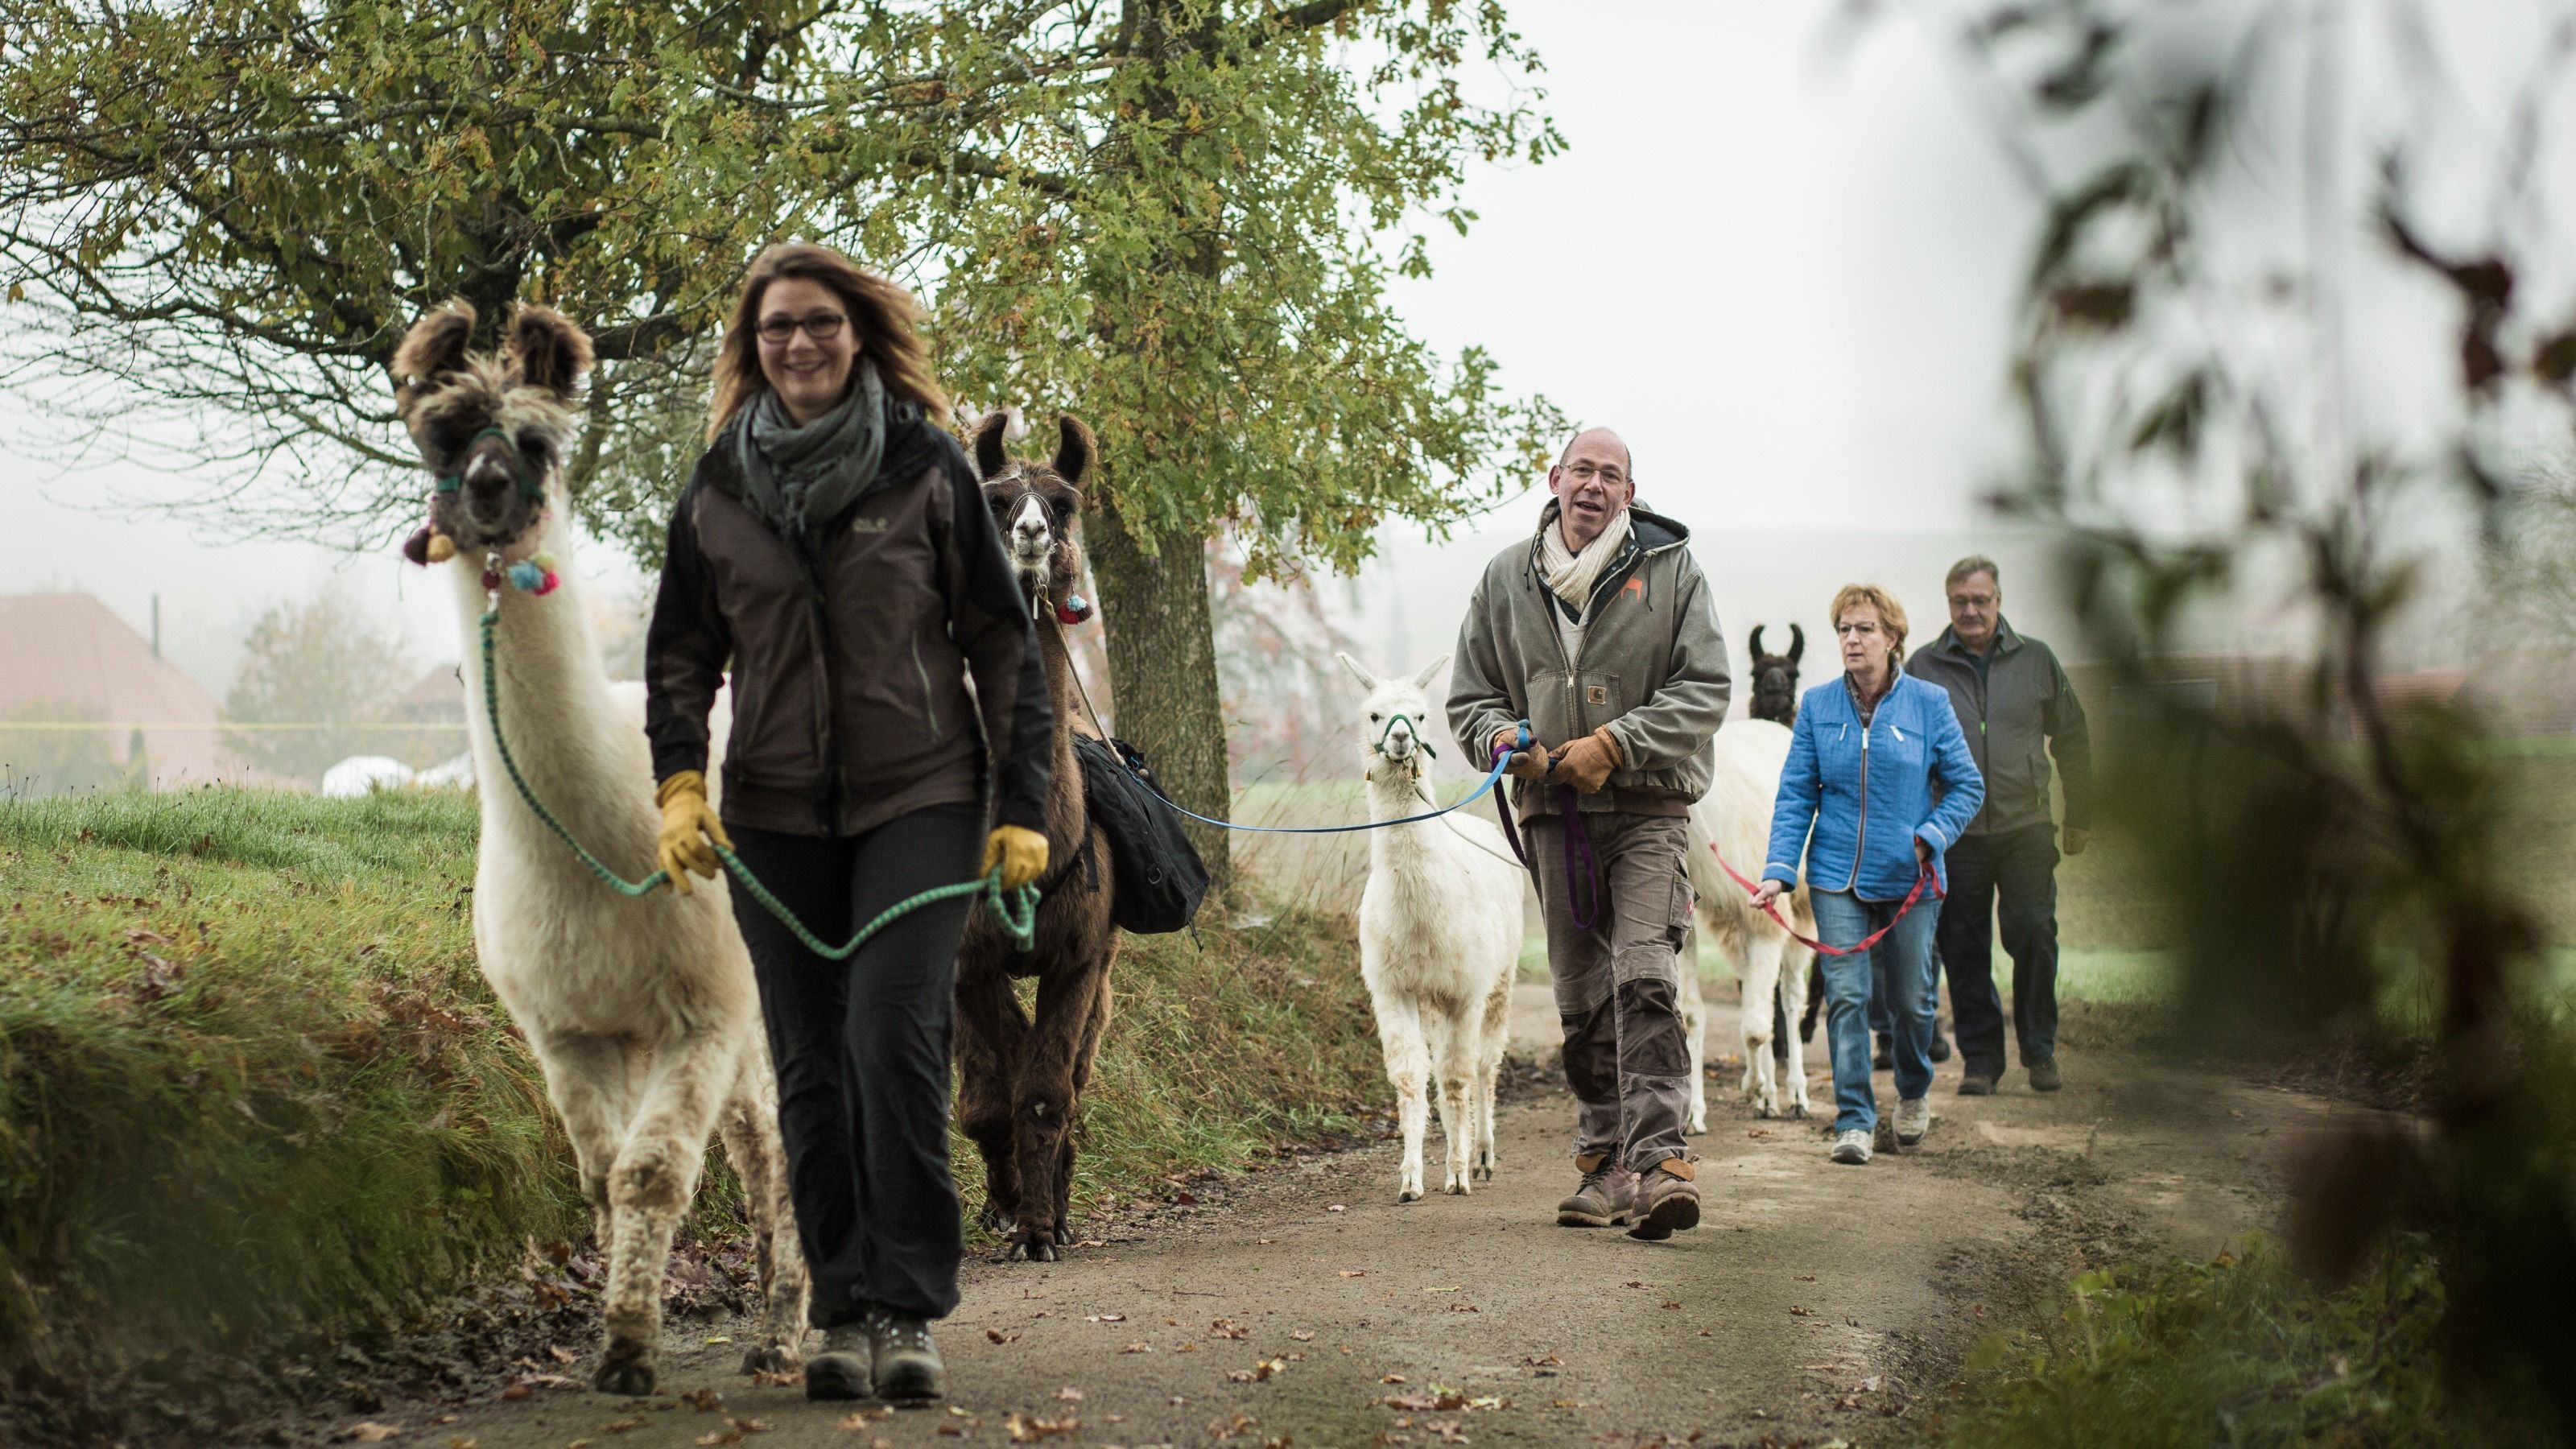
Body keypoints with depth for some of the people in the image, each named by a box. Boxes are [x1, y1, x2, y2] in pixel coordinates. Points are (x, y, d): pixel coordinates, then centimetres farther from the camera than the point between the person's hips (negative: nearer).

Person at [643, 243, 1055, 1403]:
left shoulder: (928, 468, 0)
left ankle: (908, 1309, -9)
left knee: (894, 1037, -16)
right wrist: (679, 784, -2)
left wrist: (1021, 804, -1)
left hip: (918, 799, -3)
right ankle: (843, 1314, 11)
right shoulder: (717, 492, 7)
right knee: (810, 1070, 4)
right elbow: (680, 654, 13)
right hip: (776, 817, 3)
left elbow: (1001, 641, 3)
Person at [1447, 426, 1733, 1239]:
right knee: (1581, 996, 7)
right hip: (1555, 813, 4)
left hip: (1646, 808, -3)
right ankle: (1604, 1160, 15)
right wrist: (1504, 738, -6)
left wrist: (1614, 744, -12)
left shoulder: (1670, 569, 2)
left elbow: (1705, 691, -2)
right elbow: (1470, 694, 17)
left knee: (1644, 975, -18)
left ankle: (1657, 1158, -23)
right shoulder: (1506, 579, 10)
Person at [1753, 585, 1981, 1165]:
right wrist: (1780, 870, -9)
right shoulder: (1818, 705, 2)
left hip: (1909, 879, 0)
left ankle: (1914, 1091, 37)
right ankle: (1853, 1121, -4)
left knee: (1911, 1000, 9)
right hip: (1837, 878, 0)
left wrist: (1932, 836, -14)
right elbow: (1796, 795, 1)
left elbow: (1967, 785, 2)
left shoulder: (1929, 703, -2)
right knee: (1846, 996, -9)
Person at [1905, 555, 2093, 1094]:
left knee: (2033, 932, -10)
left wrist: (2080, 818, 13)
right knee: (1966, 950, 3)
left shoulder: (2036, 660, 8)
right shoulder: (1921, 669, 5)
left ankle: (2039, 1049, 5)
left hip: (2025, 829, 0)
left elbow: (2072, 741, 14)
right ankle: (1980, 1058, 13)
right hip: (1954, 834, 0)